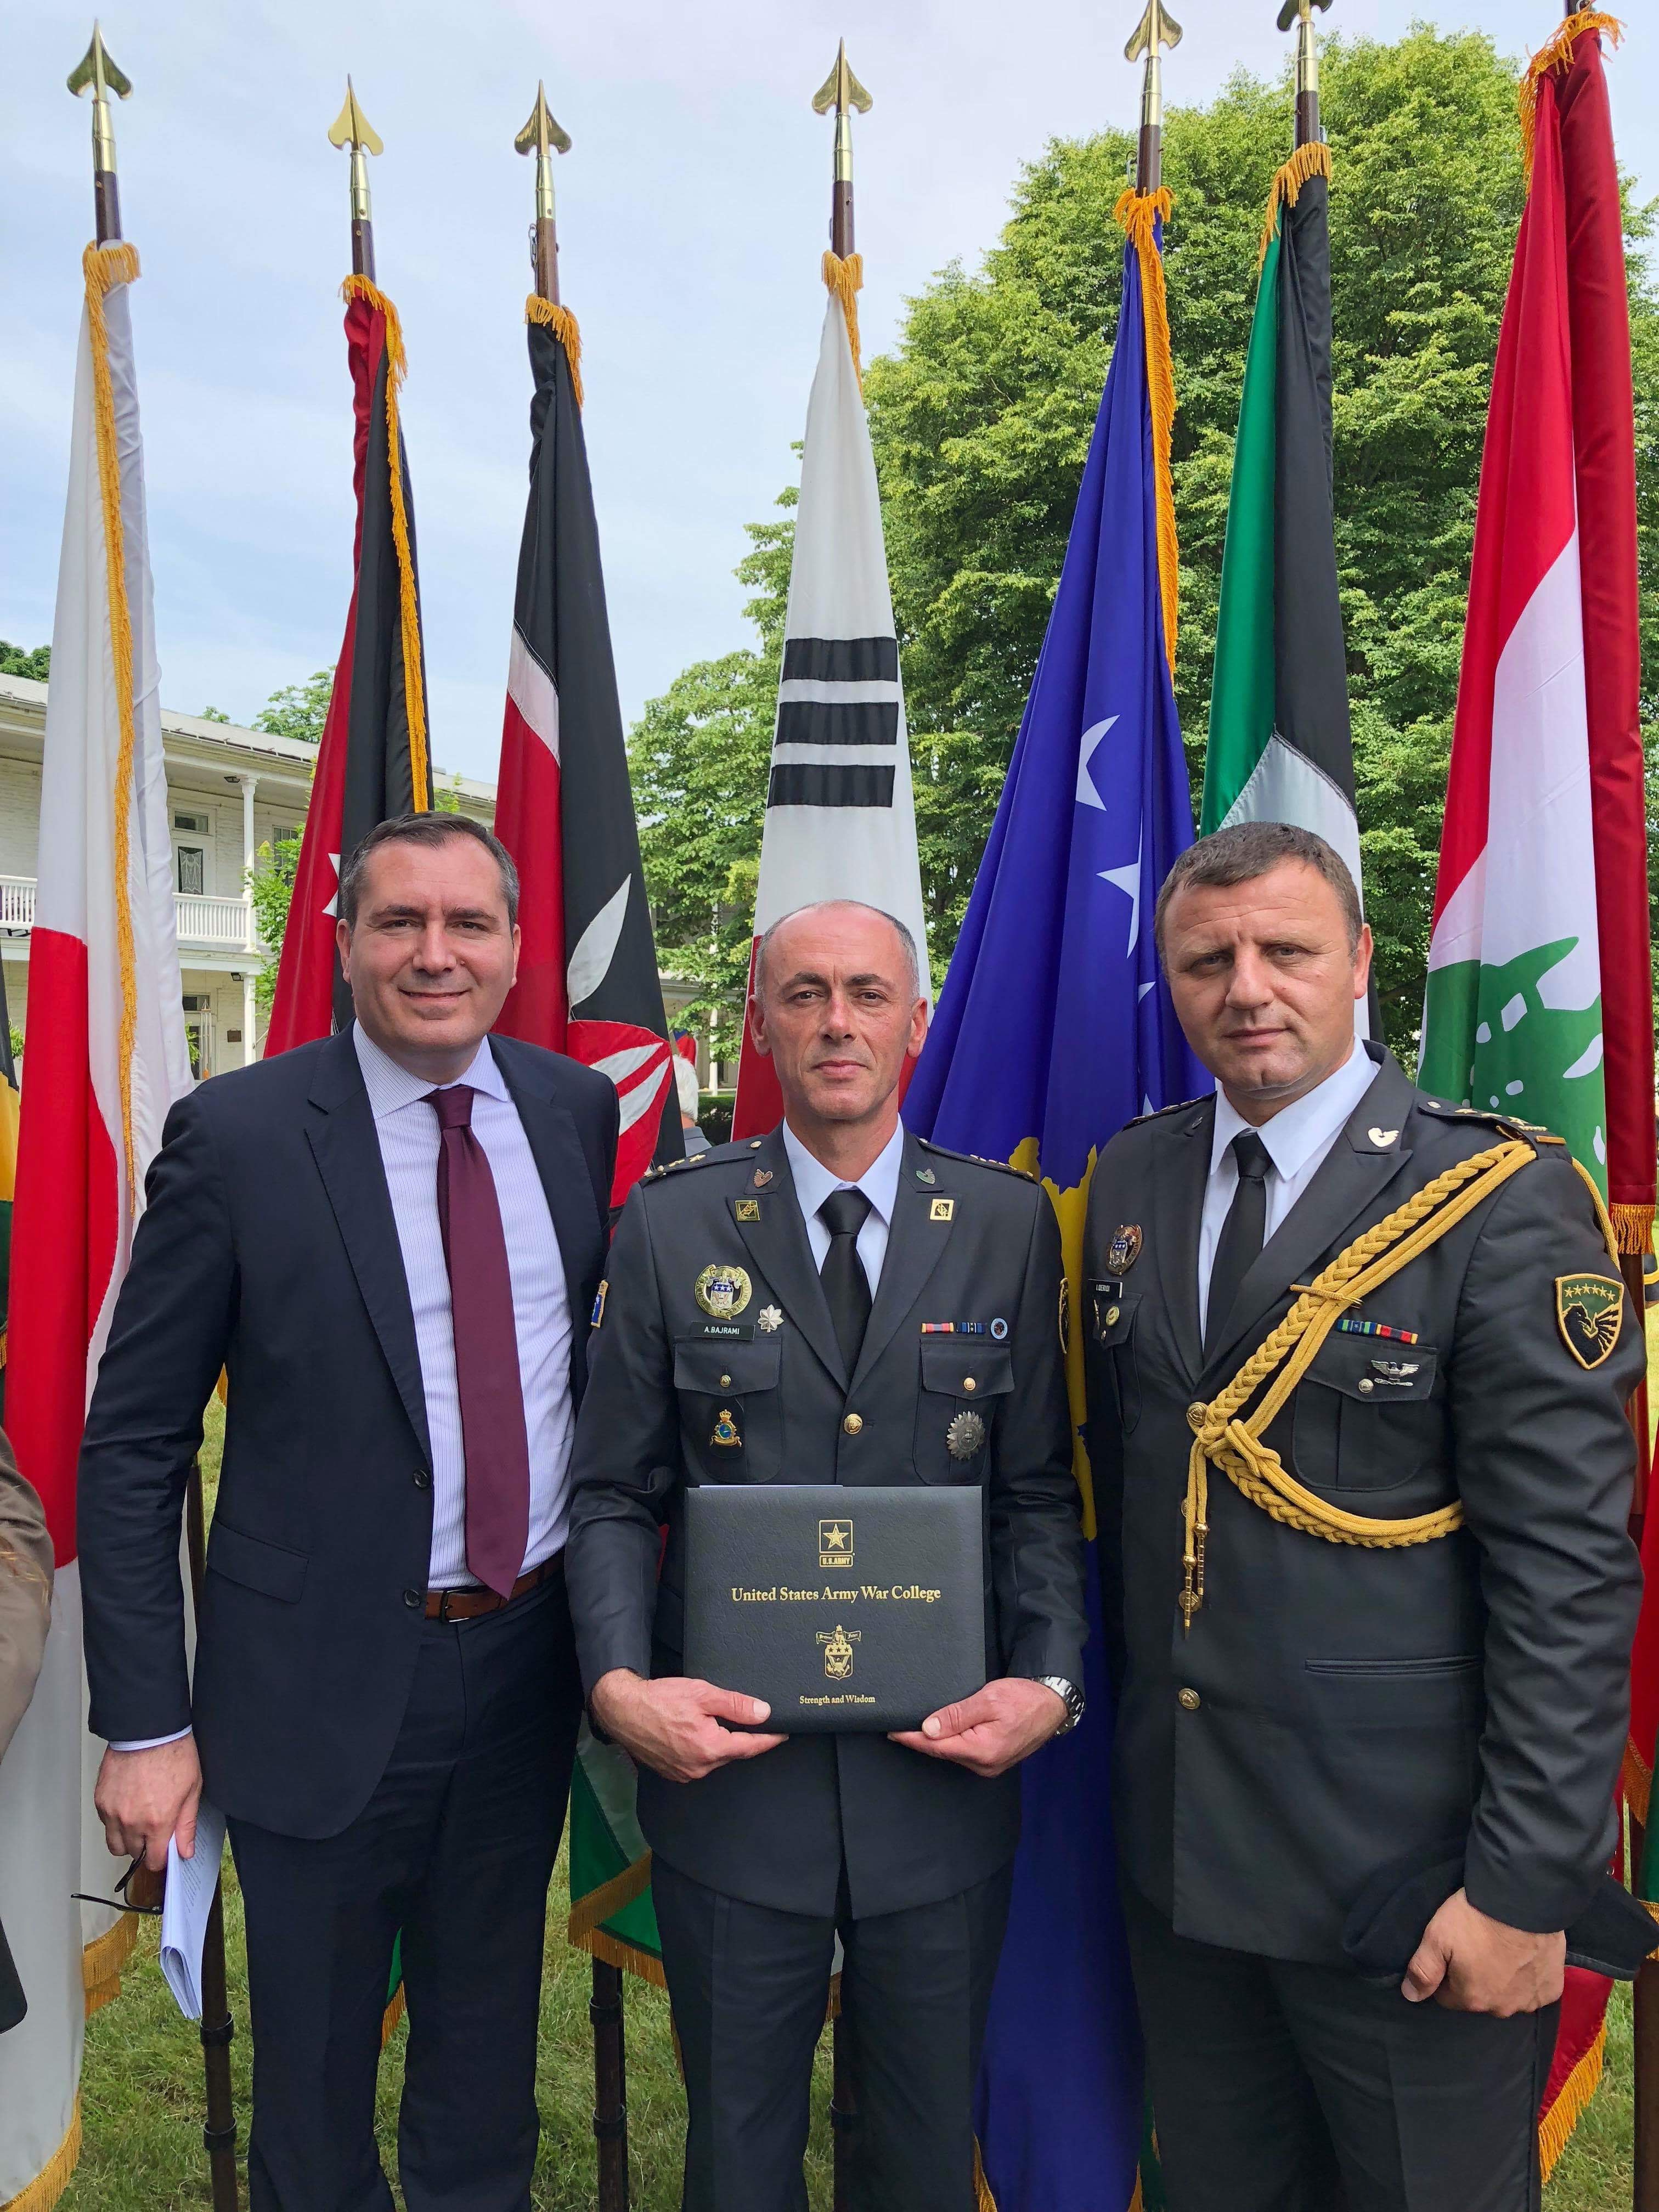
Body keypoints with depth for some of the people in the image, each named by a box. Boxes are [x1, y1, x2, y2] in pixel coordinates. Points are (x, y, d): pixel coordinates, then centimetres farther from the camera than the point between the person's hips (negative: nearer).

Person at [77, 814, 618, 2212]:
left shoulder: (579, 1112, -2)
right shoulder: (238, 1135, -13)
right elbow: (131, 1448, -9)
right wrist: (145, 1725, -10)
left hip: (530, 1660, 4)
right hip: (328, 1679, -3)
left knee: (488, 2054, 25)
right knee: (314, 2073, 19)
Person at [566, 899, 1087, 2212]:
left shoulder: (1008, 1225, -1)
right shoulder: (672, 1227, -3)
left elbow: (1041, 1488, 2)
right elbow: (614, 1494, -1)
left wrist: (1049, 1681, -11)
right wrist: (620, 1683, -15)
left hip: (945, 1769, 1)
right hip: (726, 1759, 0)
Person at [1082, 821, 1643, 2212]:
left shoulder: (1504, 1200, -15)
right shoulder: (1132, 1184, 2)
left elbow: (1569, 1566, -16)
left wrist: (1529, 1883, -15)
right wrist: (1119, 1725, 9)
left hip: (1407, 1880, -5)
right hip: (1177, 1846, 5)